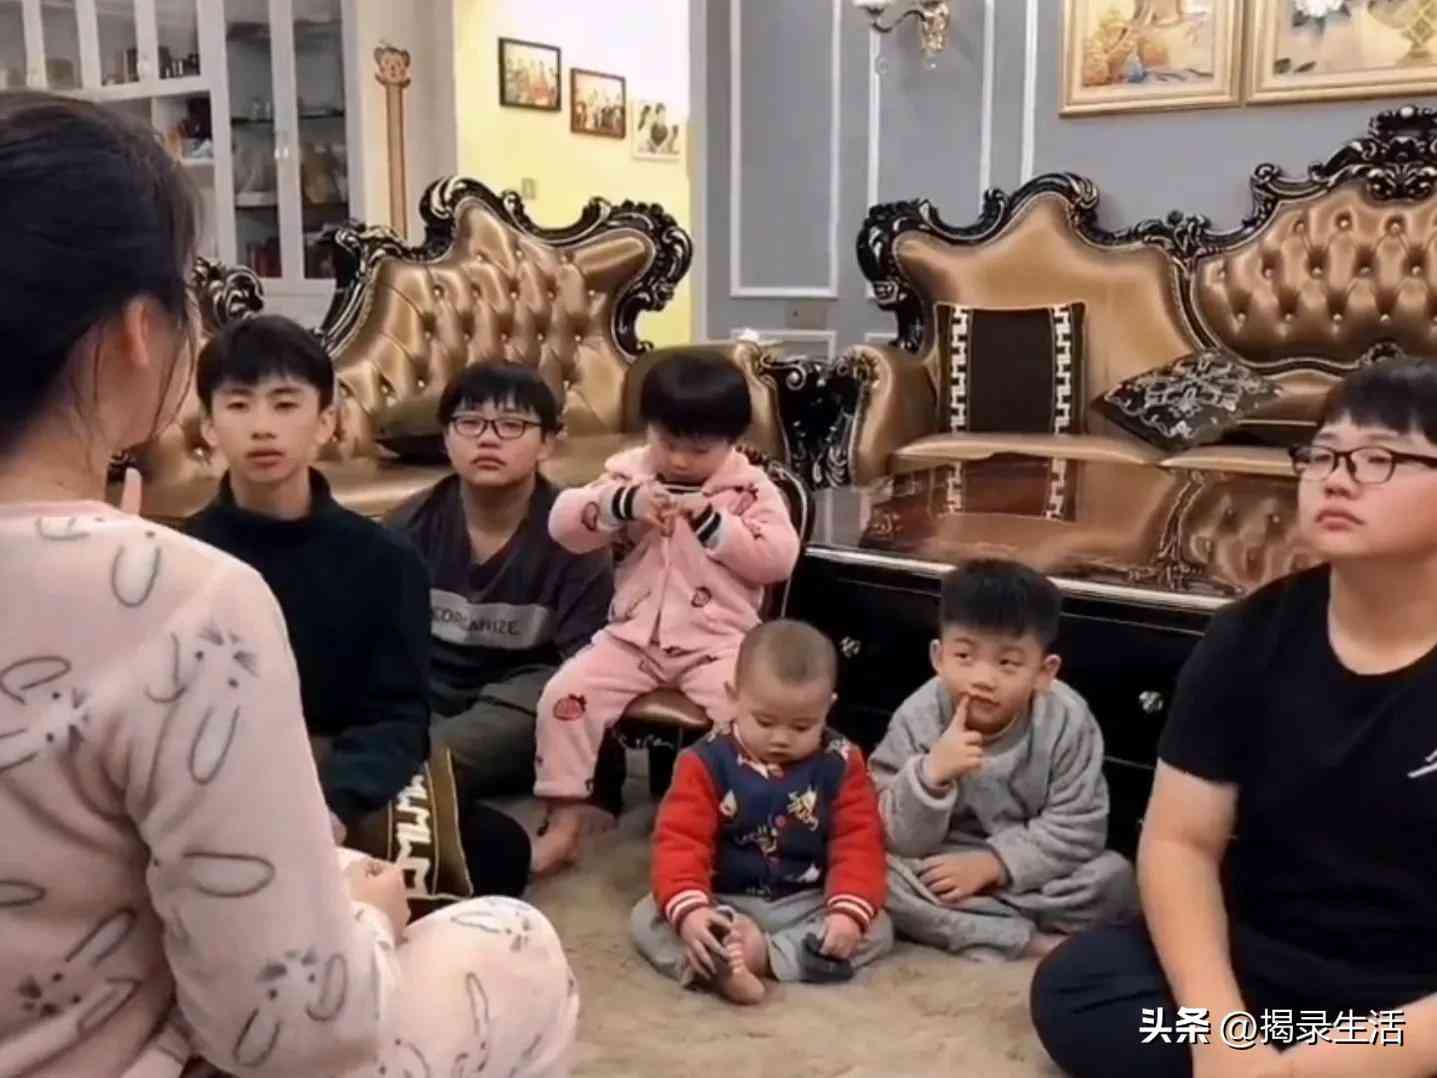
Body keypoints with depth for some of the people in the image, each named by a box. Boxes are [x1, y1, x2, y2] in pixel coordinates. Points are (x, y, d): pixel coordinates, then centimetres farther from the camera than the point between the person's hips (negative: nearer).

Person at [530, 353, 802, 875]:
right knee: (563, 694, -17)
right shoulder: (628, 472, 7)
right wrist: (623, 503, -20)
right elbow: (564, 523, -4)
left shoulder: (751, 489, 1)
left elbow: (779, 558, -10)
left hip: (718, 643, -2)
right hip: (633, 636, 2)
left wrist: (713, 521, -17)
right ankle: (563, 824, -5)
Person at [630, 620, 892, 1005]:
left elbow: (859, 843, -8)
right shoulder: (707, 762, -10)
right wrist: (688, 910, -33)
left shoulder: (841, 764, -6)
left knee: (876, 929, -21)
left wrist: (849, 911, -25)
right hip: (724, 903, -1)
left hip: (806, 904, 1)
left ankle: (759, 955, -31)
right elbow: (680, 840, -16)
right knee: (647, 918, -21)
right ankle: (715, 964, -46)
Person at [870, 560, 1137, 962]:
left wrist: (993, 863, -23)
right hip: (941, 868, 0)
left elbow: (1078, 828, -14)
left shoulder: (1067, 721, -15)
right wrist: (930, 774, -36)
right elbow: (900, 841, -18)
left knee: (1115, 877, -23)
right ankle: (1033, 941, -21)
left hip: (1031, 869, 0)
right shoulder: (918, 718, -16)